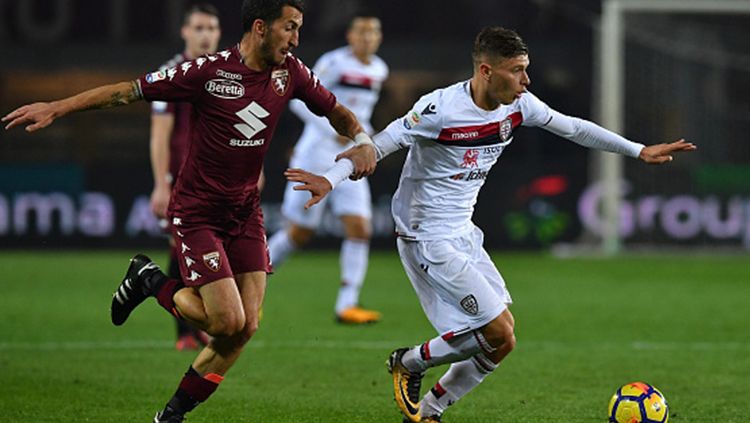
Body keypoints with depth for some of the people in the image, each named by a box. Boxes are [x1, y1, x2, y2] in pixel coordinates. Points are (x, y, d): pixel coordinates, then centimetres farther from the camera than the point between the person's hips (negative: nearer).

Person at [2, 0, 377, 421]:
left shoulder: (290, 72, -2)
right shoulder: (210, 71, -18)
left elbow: (335, 110, 15)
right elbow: (129, 91, -11)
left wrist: (362, 140, -6)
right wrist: (57, 108, -13)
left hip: (246, 211, 6)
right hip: (197, 211, -6)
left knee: (246, 327, -3)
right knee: (227, 322, -14)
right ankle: (151, 281, 14)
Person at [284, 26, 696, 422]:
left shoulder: (518, 105, 0)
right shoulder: (441, 109, -23)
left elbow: (572, 127, 13)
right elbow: (378, 144, -21)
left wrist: (639, 150, 16)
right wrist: (330, 178, -34)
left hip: (462, 235, 8)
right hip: (428, 239, -8)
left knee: (499, 338, 5)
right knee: (500, 333, -12)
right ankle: (410, 362, 9)